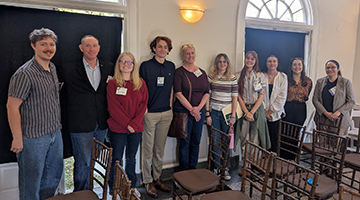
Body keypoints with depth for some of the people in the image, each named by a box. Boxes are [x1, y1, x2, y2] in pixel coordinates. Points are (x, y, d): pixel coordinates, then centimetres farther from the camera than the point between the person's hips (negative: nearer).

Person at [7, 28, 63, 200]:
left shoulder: (53, 68, 7)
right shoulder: (24, 74, -18)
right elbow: (12, 107, -18)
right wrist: (17, 139, -16)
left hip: (55, 134, 8)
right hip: (34, 137, -8)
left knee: (54, 175, 21)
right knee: (32, 181, 9)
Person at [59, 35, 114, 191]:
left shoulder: (108, 68, 5)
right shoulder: (69, 69, -5)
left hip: (102, 124, 4)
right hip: (80, 125, -4)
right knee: (83, 162, 4)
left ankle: (88, 190, 36)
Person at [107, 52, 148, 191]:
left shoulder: (140, 83, 6)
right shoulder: (112, 83, -4)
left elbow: (143, 104, 1)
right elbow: (113, 107, -9)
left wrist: (134, 123, -10)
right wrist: (127, 123, -15)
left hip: (136, 129, 3)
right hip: (117, 129, -3)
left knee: (131, 159, 15)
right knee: (116, 160, 6)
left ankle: (131, 187, 32)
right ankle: (113, 190, 25)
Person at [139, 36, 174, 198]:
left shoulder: (171, 66, 9)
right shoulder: (145, 66, -4)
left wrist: (170, 107, 11)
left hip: (166, 113, 4)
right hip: (150, 113, -4)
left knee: (160, 148, 13)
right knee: (148, 149, 4)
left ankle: (157, 178, 27)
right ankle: (147, 181, 19)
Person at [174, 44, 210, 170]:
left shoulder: (202, 72, 11)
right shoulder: (179, 72, -4)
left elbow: (207, 93, 7)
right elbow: (178, 93, -12)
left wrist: (198, 107, -9)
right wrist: (191, 109, -15)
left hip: (199, 111, 5)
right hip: (184, 111, -4)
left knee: (196, 142, 10)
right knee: (185, 142, 2)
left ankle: (193, 170, 24)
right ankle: (184, 172, 16)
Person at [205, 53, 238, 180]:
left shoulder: (232, 78, 3)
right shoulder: (211, 77, 4)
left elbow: (234, 98, 1)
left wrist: (233, 116, -4)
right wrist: (207, 114, -1)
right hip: (214, 112, 0)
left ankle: (225, 168, 19)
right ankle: (216, 167, 19)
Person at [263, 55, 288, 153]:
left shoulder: (283, 77, 4)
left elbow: (282, 97, -1)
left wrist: (271, 111, -5)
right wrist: (264, 111, -5)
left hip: (275, 113, 0)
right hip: (263, 113, 0)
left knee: (274, 137, 0)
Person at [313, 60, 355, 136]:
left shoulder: (346, 82, 4)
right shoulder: (320, 82, 9)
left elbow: (351, 102, 1)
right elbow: (315, 99, 3)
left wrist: (338, 112, -13)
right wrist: (326, 113, -8)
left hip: (339, 119, -2)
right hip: (322, 119, 2)